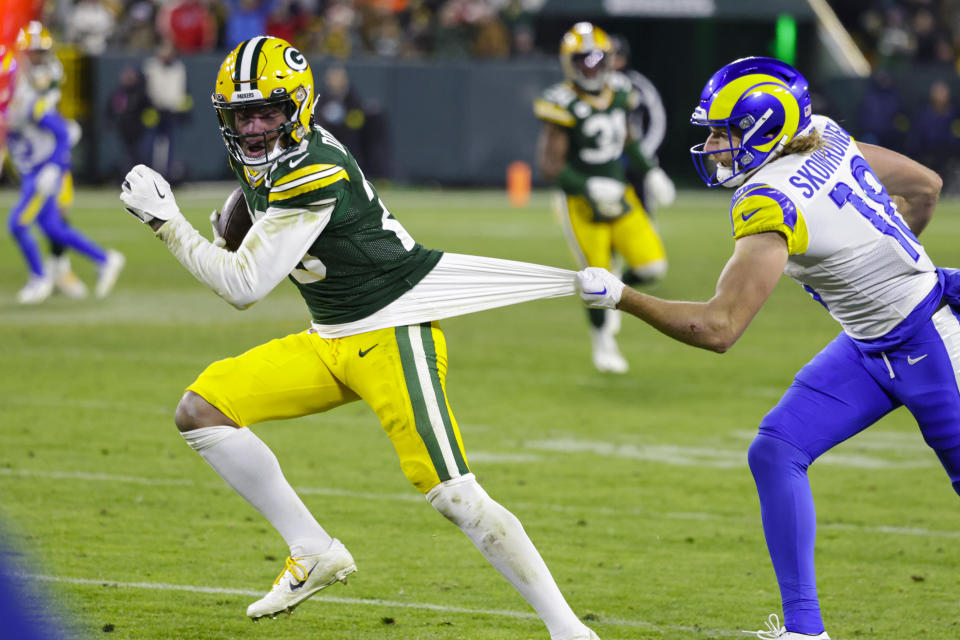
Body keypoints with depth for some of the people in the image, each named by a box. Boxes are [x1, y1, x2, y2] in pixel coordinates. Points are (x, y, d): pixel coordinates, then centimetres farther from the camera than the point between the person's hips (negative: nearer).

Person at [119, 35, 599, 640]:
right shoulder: (263, 159, 4)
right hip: (330, 342, 9)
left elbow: (244, 286, -21)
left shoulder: (313, 173, -24)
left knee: (453, 495, -18)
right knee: (200, 410, -2)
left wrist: (166, 220, -13)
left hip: (395, 334, -9)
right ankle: (315, 554, 4)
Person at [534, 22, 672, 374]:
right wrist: (589, 187, -26)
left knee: (651, 265, -7)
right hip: (583, 206, -5)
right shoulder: (563, 106, -18)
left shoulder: (618, 92, 1)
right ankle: (602, 341, 25)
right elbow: (549, 165, -18)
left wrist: (652, 171, 8)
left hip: (619, 196, 5)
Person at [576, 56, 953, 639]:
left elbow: (718, 328, -33)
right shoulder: (825, 137, -3)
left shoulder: (770, 203, -28)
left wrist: (620, 297, -28)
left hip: (931, 344, -9)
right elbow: (924, 186, 9)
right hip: (868, 348, 9)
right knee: (777, 452, -2)